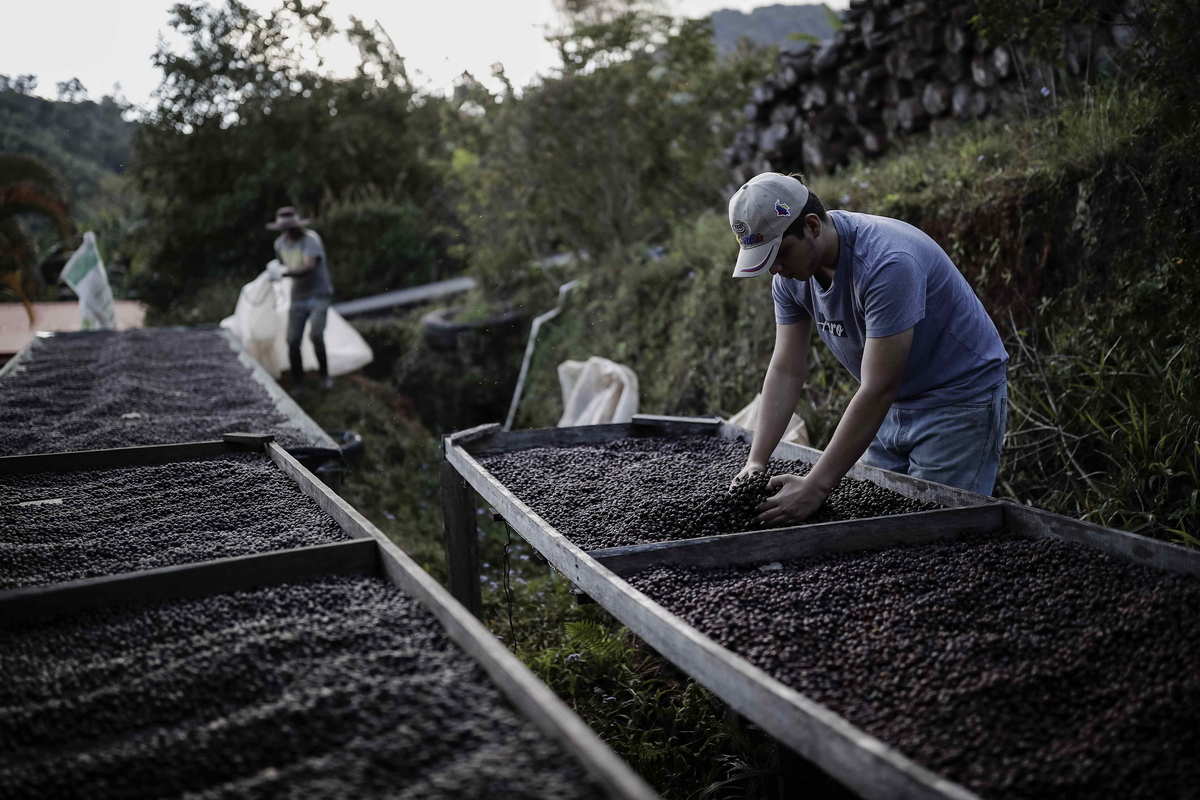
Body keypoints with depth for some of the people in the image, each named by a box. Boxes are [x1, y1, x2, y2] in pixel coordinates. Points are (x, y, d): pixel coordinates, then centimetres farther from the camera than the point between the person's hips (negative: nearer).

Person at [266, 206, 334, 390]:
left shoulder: (310, 239, -17)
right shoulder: (280, 243, 4)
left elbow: (309, 267, -30)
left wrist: (285, 273, -37)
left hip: (319, 294, -5)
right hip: (298, 297, 5)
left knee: (316, 335, -22)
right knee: (293, 341, -6)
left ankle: (324, 375, 0)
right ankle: (297, 384, 6)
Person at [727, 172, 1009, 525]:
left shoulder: (887, 263, -32)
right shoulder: (791, 273, -8)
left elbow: (878, 390, -33)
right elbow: (787, 370, -5)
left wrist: (816, 486, -33)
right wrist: (756, 460, -15)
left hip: (959, 400, -7)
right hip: (894, 405, 7)